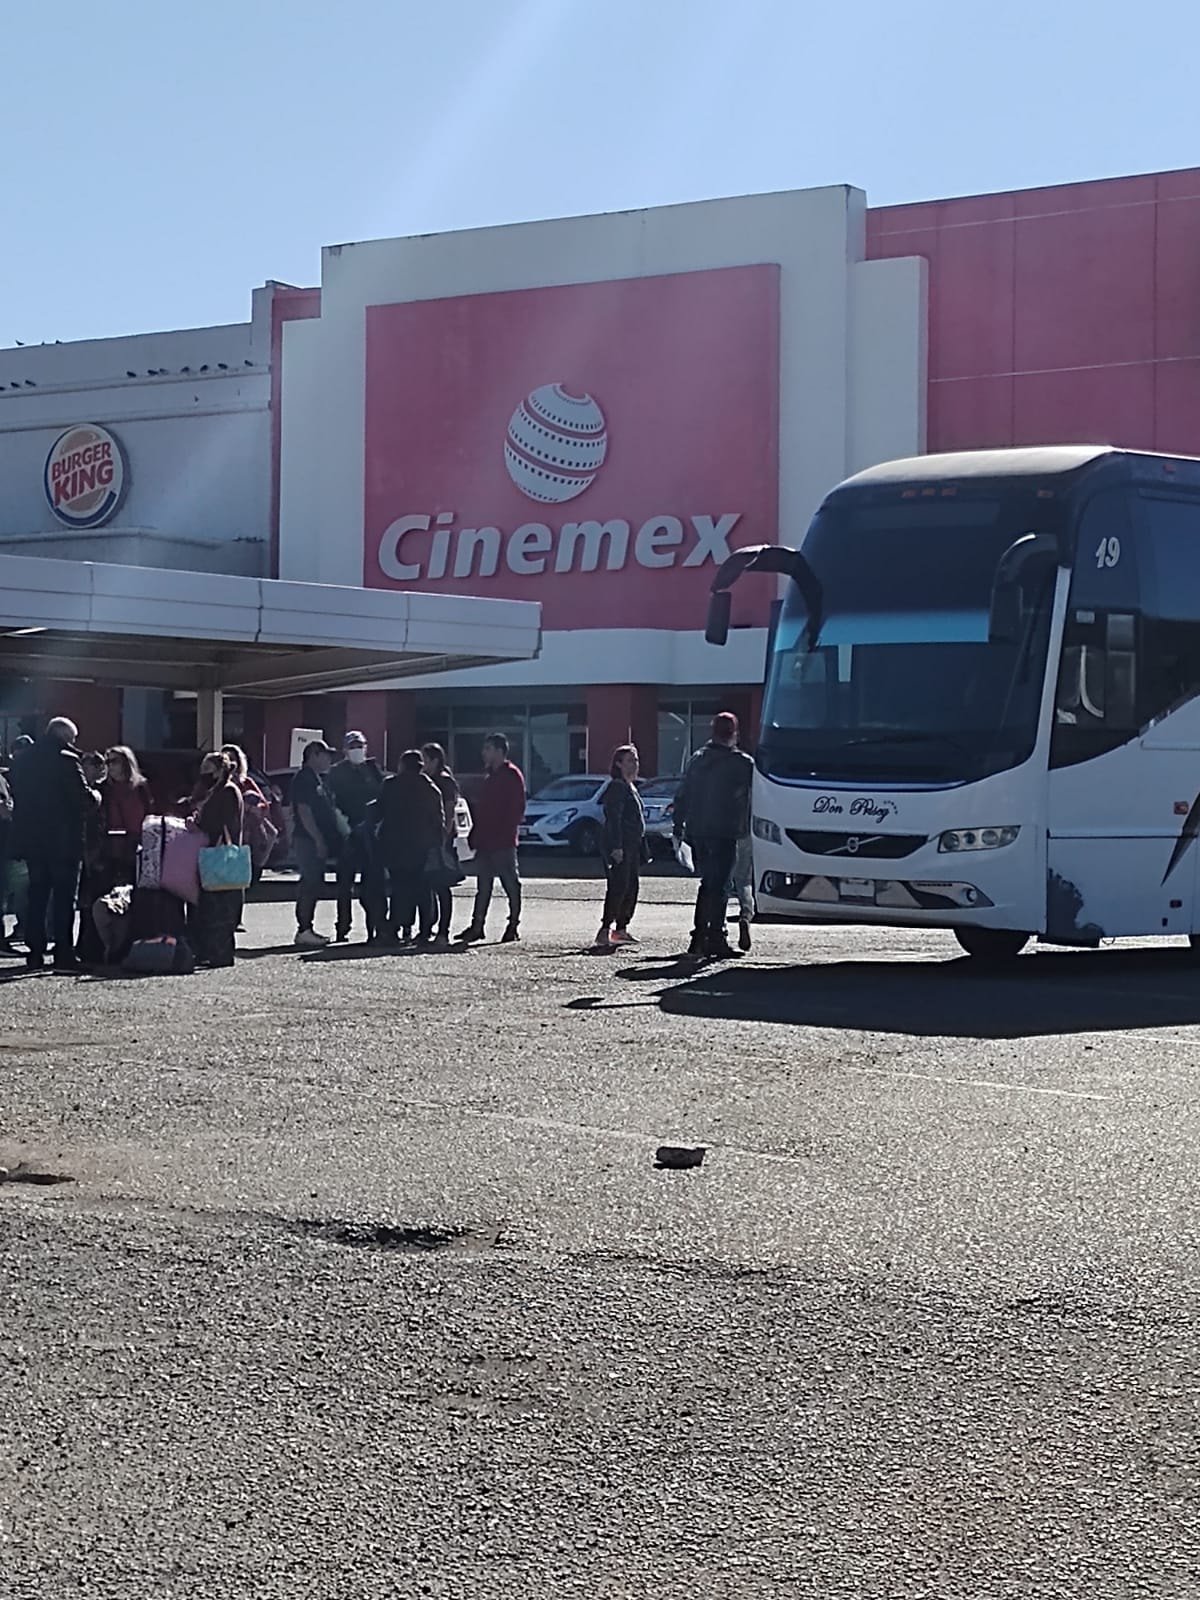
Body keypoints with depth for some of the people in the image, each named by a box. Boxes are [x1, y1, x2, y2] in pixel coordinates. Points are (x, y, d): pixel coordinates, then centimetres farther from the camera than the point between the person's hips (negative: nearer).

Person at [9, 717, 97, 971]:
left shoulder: (28, 760, 9)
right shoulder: (66, 760, -12)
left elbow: (17, 797, 14)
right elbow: (83, 798, -16)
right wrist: (95, 797, 5)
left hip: (32, 839, 6)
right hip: (63, 841, -6)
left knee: (37, 895, 11)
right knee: (64, 897, -1)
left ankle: (35, 952, 10)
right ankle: (63, 954, -4)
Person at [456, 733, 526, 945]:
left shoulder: (512, 775, -7)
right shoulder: (490, 776, 19)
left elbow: (517, 808, -14)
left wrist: (505, 833, -19)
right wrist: (476, 835, 15)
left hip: (502, 842, -9)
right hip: (485, 840, 9)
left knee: (511, 884, -1)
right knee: (483, 885, 8)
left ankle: (513, 926, 4)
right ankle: (478, 926, 9)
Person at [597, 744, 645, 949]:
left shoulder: (631, 787, 20)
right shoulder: (617, 787, -10)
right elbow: (613, 819, -18)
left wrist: (641, 848, 23)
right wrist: (616, 847, -24)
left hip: (632, 846, 10)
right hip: (619, 846, -10)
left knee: (631, 888, 11)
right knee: (618, 887, -15)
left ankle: (621, 929, 18)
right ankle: (605, 930, -16)